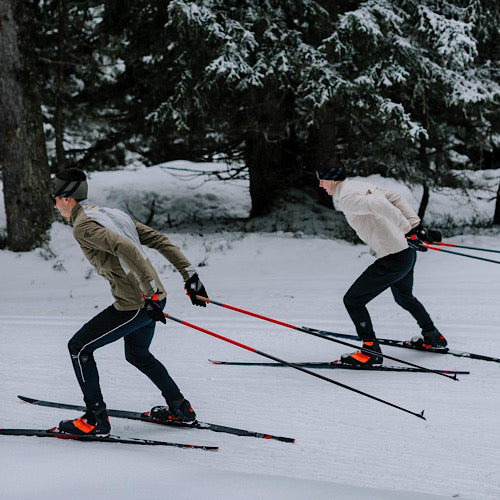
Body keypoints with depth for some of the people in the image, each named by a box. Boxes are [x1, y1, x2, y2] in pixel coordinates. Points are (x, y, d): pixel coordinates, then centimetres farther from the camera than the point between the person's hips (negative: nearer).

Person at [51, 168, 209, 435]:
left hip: (133, 305, -9)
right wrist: (189, 274, 13)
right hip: (152, 299, 9)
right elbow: (159, 240, 12)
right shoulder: (113, 213, 15)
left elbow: (126, 248, -27)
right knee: (137, 355, 30)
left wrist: (150, 293, -30)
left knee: (78, 348, 6)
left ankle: (96, 419, 8)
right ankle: (180, 408, 35)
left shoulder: (82, 226, -12)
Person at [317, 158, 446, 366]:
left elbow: (378, 205, -32)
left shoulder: (347, 198, -17)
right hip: (406, 252, 10)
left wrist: (408, 230, -31)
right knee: (404, 297, 33)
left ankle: (371, 350, 3)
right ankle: (432, 336, 46)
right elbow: (395, 198, 14)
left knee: (352, 300, 0)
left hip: (392, 259, -10)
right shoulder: (361, 186, 12)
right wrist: (417, 225, 11)